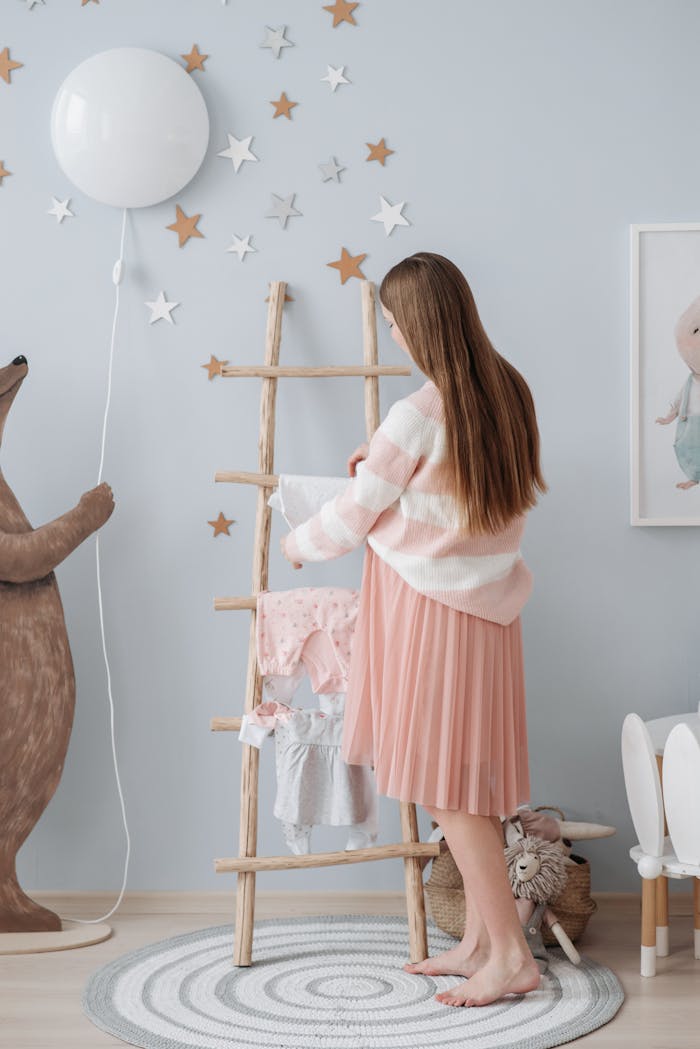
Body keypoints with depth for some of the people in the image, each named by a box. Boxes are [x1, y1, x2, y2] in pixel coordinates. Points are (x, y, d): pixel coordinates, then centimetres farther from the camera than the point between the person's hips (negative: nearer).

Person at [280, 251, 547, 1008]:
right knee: (466, 774, 13)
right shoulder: (507, 392, 4)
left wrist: (297, 544, 10)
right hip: (487, 602, 8)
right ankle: (478, 938, 21)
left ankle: (510, 954, 2)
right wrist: (387, 457, 18)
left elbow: (352, 517, -8)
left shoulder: (417, 415, -19)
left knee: (445, 781, -1)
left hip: (430, 605, -8)